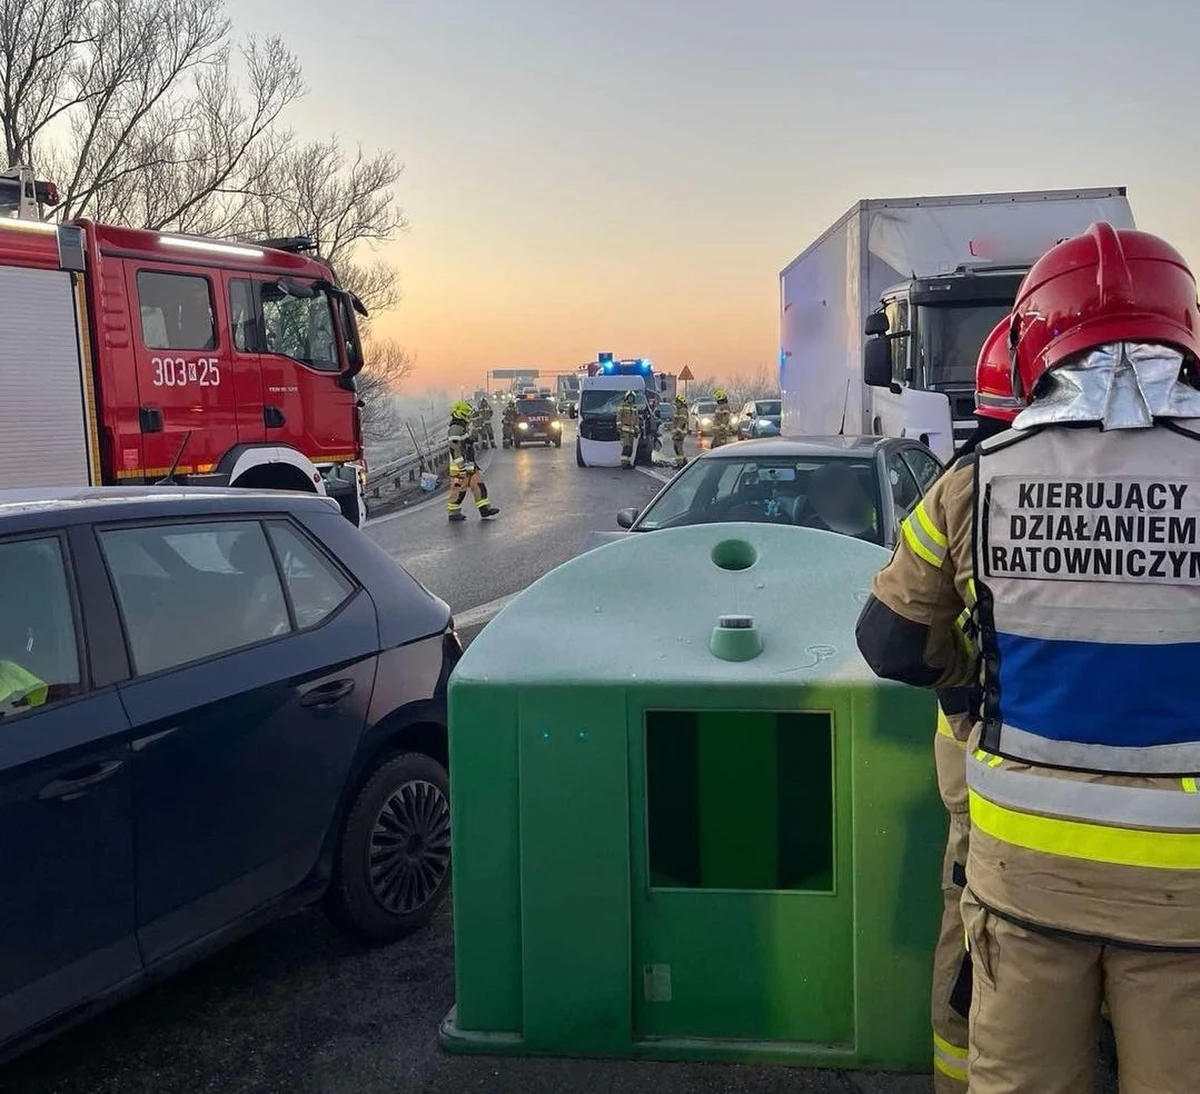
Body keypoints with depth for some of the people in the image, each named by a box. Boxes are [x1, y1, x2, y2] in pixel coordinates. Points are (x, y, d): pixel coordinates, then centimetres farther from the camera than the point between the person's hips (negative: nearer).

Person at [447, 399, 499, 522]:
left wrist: (473, 462, 26)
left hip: (469, 465, 10)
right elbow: (454, 448, -24)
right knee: (459, 489, -3)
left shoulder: (464, 427, 15)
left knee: (478, 485, 8)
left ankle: (484, 508, 11)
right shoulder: (455, 429, -18)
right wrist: (461, 466, -26)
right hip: (460, 466, -10)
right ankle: (453, 513, 7)